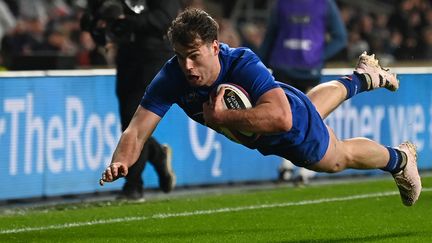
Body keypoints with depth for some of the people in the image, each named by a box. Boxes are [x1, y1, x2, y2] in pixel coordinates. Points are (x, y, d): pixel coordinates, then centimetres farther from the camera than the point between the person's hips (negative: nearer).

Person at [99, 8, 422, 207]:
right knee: (317, 101, 37)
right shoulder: (171, 78, -37)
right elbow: (136, 132, -40)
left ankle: (400, 159, 56)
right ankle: (363, 77, 68)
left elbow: (281, 118, -60)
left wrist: (222, 117, -59)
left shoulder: (244, 64, -48)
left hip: (296, 129, -5)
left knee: (341, 157, 23)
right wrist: (120, 162, -60)